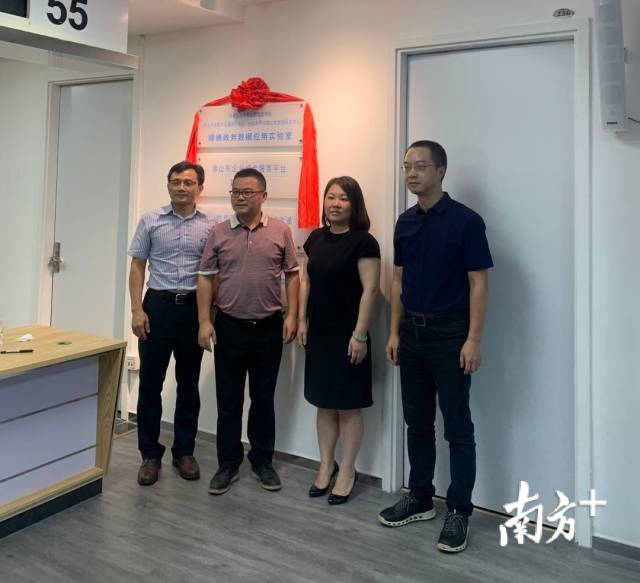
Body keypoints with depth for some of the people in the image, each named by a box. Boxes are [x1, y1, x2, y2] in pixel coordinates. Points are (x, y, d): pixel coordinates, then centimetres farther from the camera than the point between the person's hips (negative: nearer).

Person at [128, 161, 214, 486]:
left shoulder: (210, 227, 3)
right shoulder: (150, 221, 3)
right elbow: (137, 267, 3)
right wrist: (137, 310, -6)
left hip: (194, 308, 1)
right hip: (158, 305, 0)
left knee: (188, 383, 10)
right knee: (150, 382, 3)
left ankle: (184, 451, 23)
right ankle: (150, 454, 17)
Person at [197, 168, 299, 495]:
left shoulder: (280, 232, 1)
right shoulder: (218, 233, 2)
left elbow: (292, 275, 3)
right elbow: (206, 278, 3)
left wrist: (292, 315, -5)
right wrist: (204, 321, -4)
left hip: (269, 327, 0)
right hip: (228, 327, 1)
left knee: (263, 399, 11)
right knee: (228, 400, 8)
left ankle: (262, 461, 26)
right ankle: (228, 464, 22)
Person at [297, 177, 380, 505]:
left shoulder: (363, 242, -12)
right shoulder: (316, 238, 8)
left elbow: (370, 290, -15)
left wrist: (360, 334, -17)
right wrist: (302, 321, 9)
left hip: (347, 336, -6)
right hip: (319, 334, 6)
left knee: (348, 406, 5)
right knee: (324, 403, 14)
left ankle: (347, 472, 20)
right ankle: (326, 467, 28)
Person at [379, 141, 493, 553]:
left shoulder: (465, 220, -9)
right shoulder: (405, 222, 9)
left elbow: (478, 283, -11)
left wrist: (474, 339, -17)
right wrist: (395, 332, 9)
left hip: (450, 333, -6)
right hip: (412, 332, 6)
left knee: (457, 427, 1)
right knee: (417, 422, 13)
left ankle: (459, 511, 13)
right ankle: (420, 498, 27)